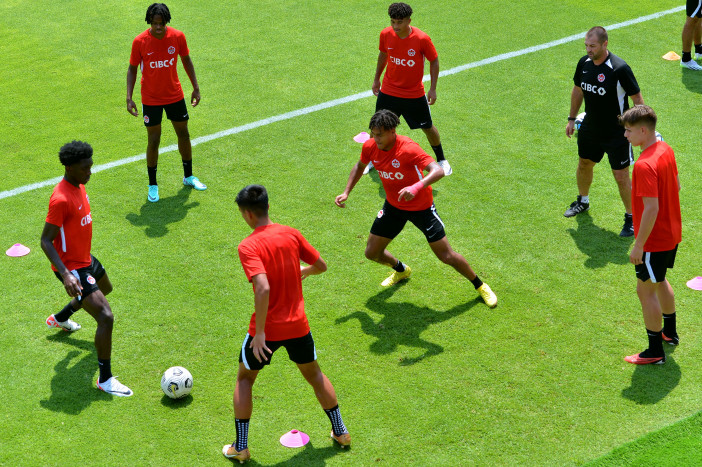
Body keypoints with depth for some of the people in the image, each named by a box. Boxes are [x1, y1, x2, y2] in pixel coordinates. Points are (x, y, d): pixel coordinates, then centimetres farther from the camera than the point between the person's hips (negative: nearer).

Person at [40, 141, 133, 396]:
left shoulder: (79, 185, 0)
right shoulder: (61, 199, -29)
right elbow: (46, 241, -26)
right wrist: (66, 275, -35)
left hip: (85, 259, 10)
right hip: (71, 267, -10)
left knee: (104, 288, 38)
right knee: (106, 317, -17)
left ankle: (60, 318, 59)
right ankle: (105, 379, -5)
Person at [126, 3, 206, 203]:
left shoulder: (177, 37, -11)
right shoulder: (140, 42, -17)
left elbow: (186, 60, 5)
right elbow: (132, 69, -6)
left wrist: (196, 88, 5)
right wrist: (129, 97, -13)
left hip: (175, 95, 3)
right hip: (150, 100, -3)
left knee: (184, 135, 14)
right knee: (153, 141, 1)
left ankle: (188, 177, 34)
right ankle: (152, 185, 17)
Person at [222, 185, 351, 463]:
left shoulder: (248, 247, -19)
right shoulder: (291, 234, -3)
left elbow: (263, 288, -31)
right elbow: (321, 266, 8)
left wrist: (259, 333, -25)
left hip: (267, 329, -4)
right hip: (298, 325, 4)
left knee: (245, 379, 18)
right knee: (314, 374, 26)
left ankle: (240, 448, 17)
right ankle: (340, 432, 33)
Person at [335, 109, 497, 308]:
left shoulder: (408, 149, -32)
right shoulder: (370, 147, -13)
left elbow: (438, 171, -41)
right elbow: (360, 166, 11)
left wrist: (417, 187, -57)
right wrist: (346, 192, 2)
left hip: (421, 207, -5)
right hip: (393, 206, 6)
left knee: (446, 256, -3)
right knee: (372, 252, 8)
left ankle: (480, 286, 23)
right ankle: (401, 270, 43)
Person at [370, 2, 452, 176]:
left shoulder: (422, 39, -22)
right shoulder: (386, 34, -12)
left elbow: (434, 61, -7)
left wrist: (433, 89, -9)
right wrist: (377, 78, 16)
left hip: (414, 95, -2)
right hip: (388, 91, 2)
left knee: (428, 127, 10)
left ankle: (441, 160, 32)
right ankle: (372, 159, 31)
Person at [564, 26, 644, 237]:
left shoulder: (619, 69, -24)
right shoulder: (584, 63, -4)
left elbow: (637, 98, -16)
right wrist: (572, 118, 17)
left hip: (616, 133, -7)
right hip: (590, 128, 7)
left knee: (621, 176, -3)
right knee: (584, 164, 23)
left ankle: (631, 218, 14)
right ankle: (583, 201, 50)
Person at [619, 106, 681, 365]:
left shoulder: (644, 165, -29)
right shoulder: (666, 150, 0)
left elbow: (651, 209, -29)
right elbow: (676, 186, 13)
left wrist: (639, 245, -22)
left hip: (654, 239, -10)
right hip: (672, 233, 10)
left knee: (646, 290, 3)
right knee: (660, 281, 27)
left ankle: (655, 352, 11)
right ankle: (670, 333, 44)